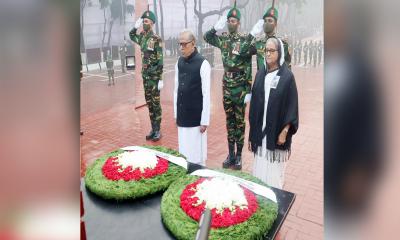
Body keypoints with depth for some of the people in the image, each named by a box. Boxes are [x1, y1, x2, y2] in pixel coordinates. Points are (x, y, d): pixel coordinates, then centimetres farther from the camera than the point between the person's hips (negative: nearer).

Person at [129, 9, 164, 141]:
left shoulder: (156, 39, -11)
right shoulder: (142, 37, 9)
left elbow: (160, 61, -14)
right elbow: (131, 36, 32)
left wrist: (160, 79, -16)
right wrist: (136, 26, 13)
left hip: (154, 76, -7)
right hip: (145, 75, 7)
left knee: (156, 103, 0)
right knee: (149, 103, 11)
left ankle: (158, 130, 9)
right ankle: (153, 129, 21)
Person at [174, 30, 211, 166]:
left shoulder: (202, 64, -13)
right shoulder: (179, 62, 5)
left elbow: (206, 94, -14)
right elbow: (176, 89, 10)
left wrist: (204, 120, -13)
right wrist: (176, 114, 11)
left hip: (196, 117, -5)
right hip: (182, 116, 5)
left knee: (196, 152, 5)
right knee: (184, 151, 14)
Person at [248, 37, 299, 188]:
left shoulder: (287, 76, -7)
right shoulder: (260, 74, 6)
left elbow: (291, 106, -7)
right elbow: (254, 103, 8)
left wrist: (284, 132, -13)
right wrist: (252, 132, 7)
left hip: (276, 131, -4)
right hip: (260, 131, 4)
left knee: (274, 171, 5)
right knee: (259, 169, 11)